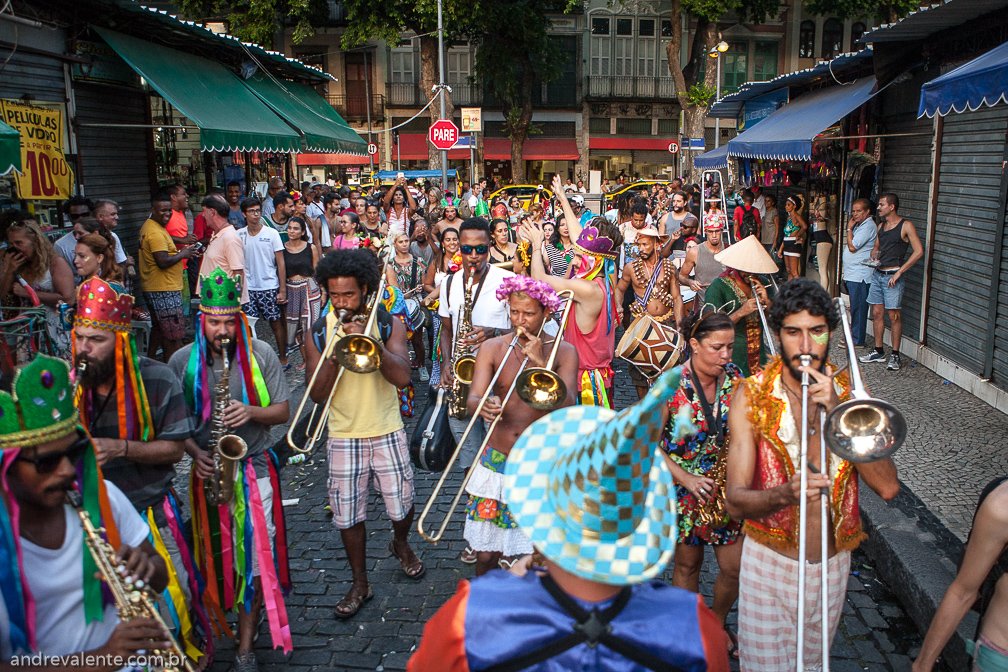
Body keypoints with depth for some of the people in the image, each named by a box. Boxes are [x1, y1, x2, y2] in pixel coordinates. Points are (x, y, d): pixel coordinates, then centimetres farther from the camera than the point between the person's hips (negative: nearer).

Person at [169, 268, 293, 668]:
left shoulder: (260, 354, -4)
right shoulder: (183, 361, -1)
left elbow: (283, 411, 0)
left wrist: (251, 412, -20)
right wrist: (196, 453, -12)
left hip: (255, 467, -1)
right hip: (208, 469, 2)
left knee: (256, 557, -3)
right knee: (215, 554, 12)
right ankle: (221, 615, 37)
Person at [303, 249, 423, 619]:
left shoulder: (388, 325, -5)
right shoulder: (319, 332, -3)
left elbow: (402, 377, -18)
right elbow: (317, 394, -8)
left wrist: (370, 342, -26)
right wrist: (334, 352, -23)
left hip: (388, 433, -1)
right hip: (344, 437, 1)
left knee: (400, 503, 9)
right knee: (348, 513, 6)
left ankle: (400, 543, 43)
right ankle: (360, 584, 25)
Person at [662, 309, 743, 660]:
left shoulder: (733, 376, -3)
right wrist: (686, 479, -18)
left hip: (727, 487, 4)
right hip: (684, 486, -3)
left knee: (734, 567, 6)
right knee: (687, 565, 13)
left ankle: (718, 623, 35)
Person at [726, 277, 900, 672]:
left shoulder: (849, 393, -2)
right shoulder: (751, 398, -11)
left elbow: (888, 487, -15)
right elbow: (735, 501, -17)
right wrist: (785, 494, -37)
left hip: (833, 562, 3)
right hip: (770, 563, -3)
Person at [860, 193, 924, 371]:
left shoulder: (906, 226, -7)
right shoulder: (881, 226, 14)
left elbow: (919, 251, -11)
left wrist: (899, 272, -15)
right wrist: (873, 257, 2)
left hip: (893, 276, -7)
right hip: (877, 274, 7)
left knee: (894, 315, -4)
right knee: (877, 313, 8)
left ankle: (895, 355, 3)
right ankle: (879, 351, 18)